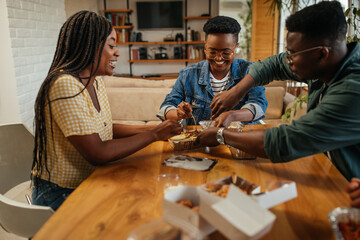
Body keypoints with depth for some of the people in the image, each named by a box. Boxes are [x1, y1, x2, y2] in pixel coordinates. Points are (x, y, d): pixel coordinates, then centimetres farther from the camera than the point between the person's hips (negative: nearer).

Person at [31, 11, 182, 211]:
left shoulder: (96, 81, 4)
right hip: (60, 196, -7)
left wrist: (153, 128, -3)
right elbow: (98, 154, -28)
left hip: (89, 184, 8)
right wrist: (153, 135, -19)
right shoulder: (65, 85, -25)